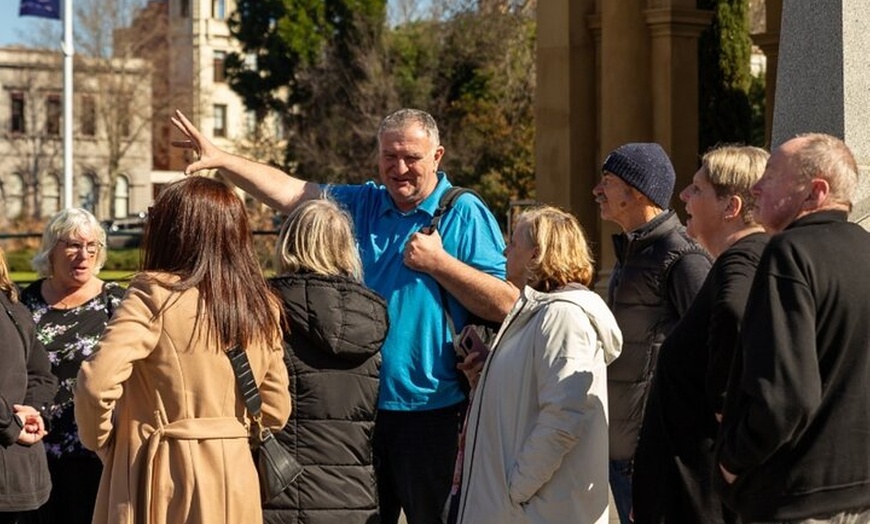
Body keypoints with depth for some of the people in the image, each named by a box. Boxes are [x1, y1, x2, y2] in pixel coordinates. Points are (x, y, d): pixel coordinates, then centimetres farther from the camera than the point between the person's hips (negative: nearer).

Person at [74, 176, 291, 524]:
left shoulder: (155, 295, -11)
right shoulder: (263, 307, 6)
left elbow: (97, 381, -21)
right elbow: (276, 411, 10)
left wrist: (100, 441, -4)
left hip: (162, 479, -5)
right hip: (236, 478, 6)